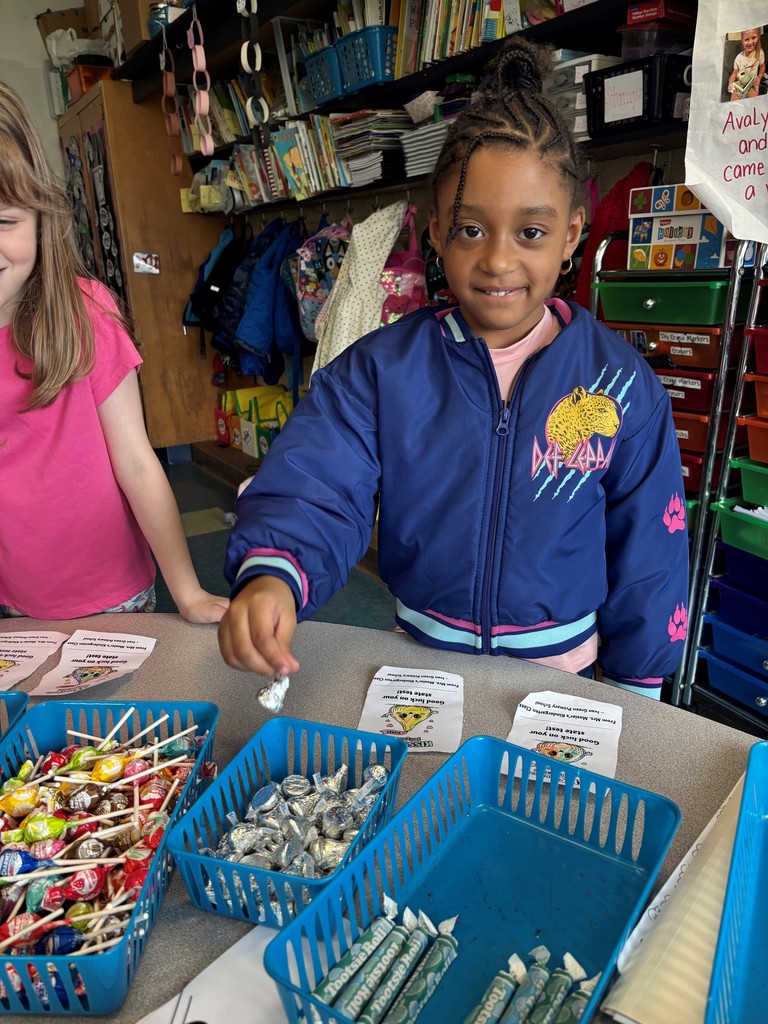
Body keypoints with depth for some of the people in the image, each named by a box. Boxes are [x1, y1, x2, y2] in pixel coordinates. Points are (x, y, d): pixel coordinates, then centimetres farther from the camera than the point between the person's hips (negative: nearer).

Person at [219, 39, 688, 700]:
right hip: (420, 666, 0)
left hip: (565, 673, 1)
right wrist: (271, 575, -38)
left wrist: (630, 694, 4)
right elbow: (314, 491, -17)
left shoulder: (623, 385, -7)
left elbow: (645, 554, -1)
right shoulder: (380, 370, -8)